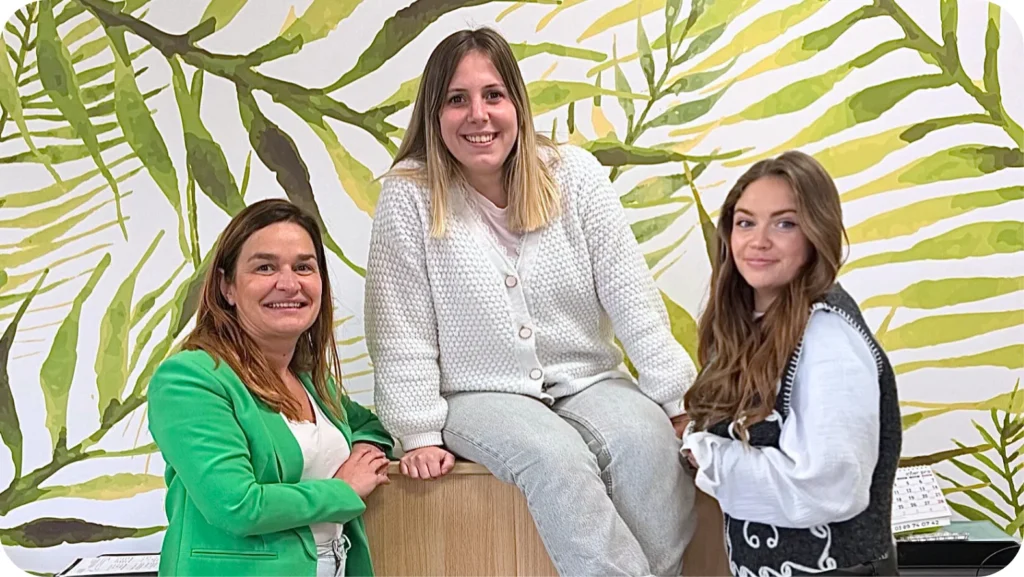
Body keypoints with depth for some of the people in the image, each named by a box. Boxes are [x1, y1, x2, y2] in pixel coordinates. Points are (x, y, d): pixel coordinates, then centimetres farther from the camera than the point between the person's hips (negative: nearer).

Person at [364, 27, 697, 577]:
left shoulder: (573, 173, -1)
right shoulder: (409, 194, -7)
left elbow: (633, 300, -1)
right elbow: (402, 332, -6)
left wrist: (681, 400, -4)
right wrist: (421, 435, -11)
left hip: (589, 383, 3)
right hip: (481, 397, -2)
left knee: (648, 441, -26)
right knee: (558, 457, -31)